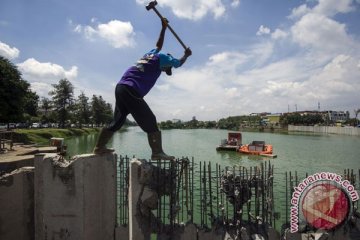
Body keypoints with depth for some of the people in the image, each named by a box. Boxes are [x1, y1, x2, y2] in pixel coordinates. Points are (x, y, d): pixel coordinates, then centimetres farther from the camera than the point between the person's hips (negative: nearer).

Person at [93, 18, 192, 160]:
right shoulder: (161, 58, 4)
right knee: (150, 122, -8)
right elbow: (179, 63, 21)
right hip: (131, 91, -9)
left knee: (117, 122, 17)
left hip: (121, 88, 9)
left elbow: (158, 45, 45)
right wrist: (186, 55, 39)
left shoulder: (151, 54, 24)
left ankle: (99, 147, 23)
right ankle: (157, 152, -13)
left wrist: (163, 28, 51)